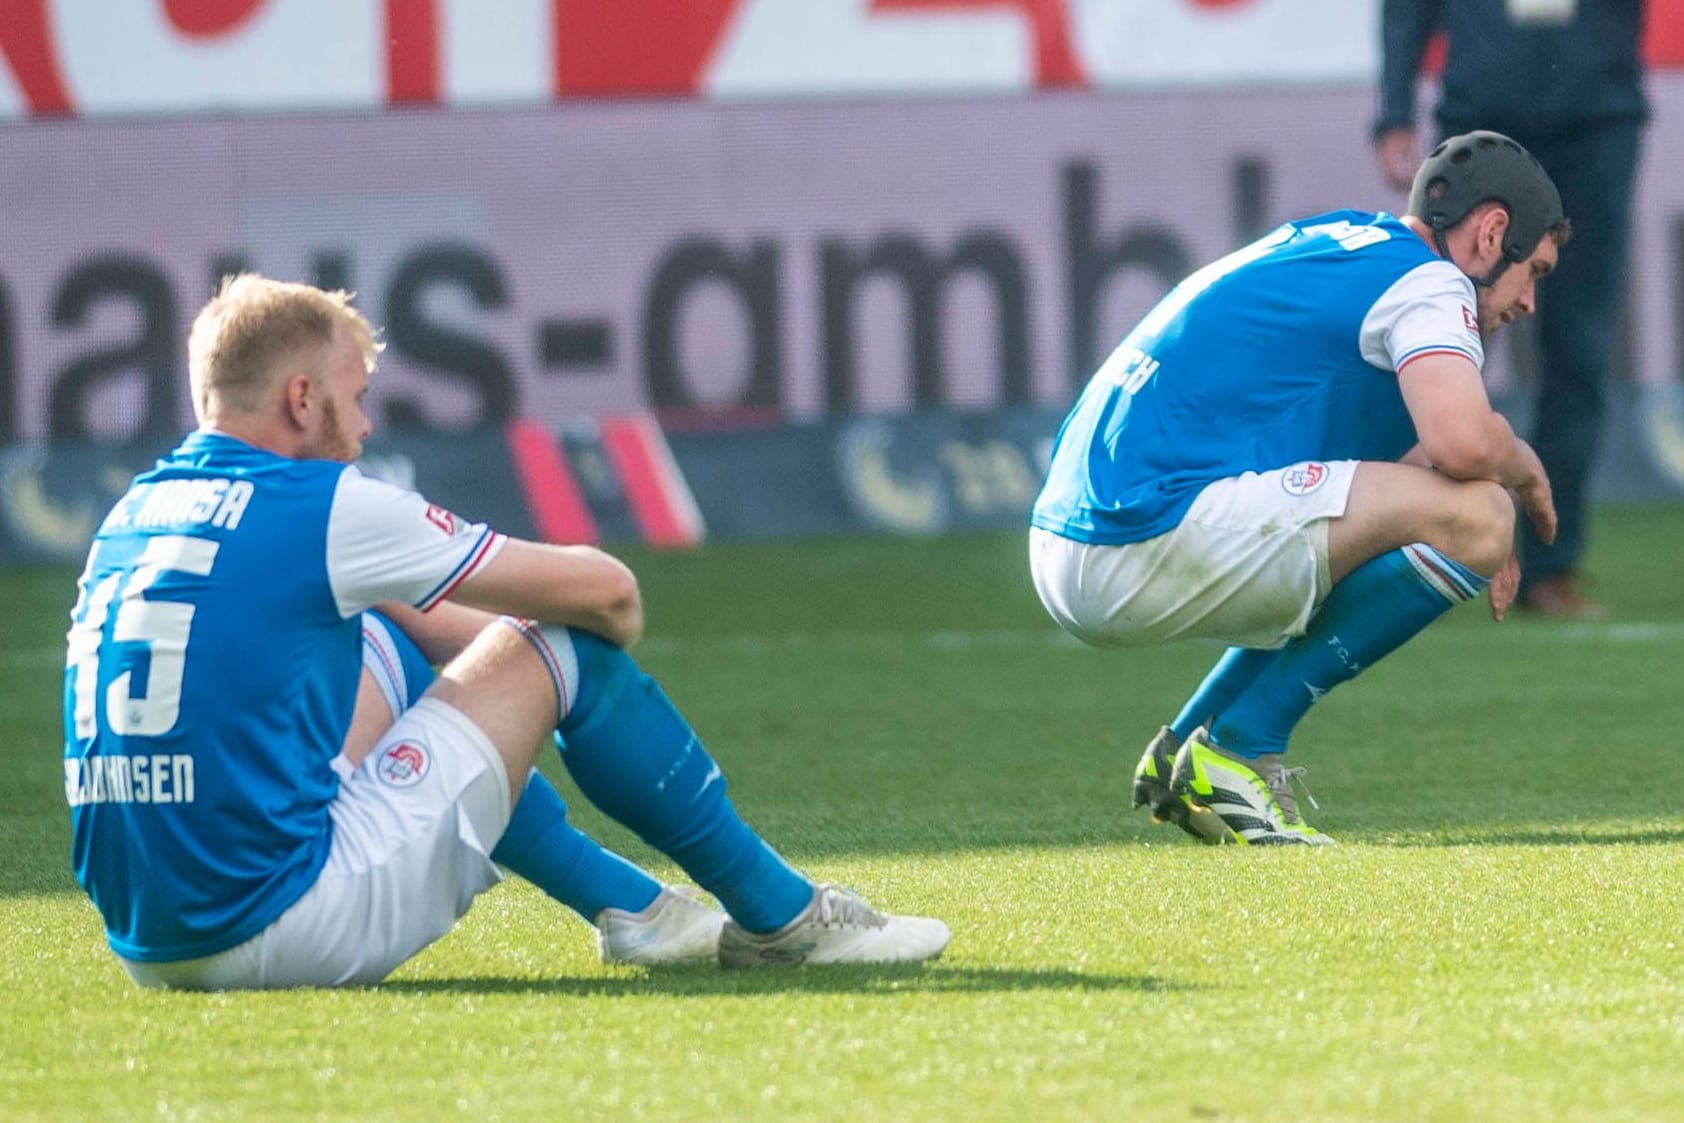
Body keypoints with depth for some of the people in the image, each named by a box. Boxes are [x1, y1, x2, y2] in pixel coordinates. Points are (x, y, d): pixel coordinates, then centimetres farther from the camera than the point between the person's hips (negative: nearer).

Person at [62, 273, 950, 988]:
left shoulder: (131, 516, 14)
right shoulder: (319, 509, -9)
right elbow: (602, 589, 0)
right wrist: (614, 630, 23)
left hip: (148, 951, 8)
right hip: (285, 928, -8)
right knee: (561, 652, 3)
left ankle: (634, 908, 38)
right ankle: (784, 918, 16)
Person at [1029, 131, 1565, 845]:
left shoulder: (1336, 241, 25)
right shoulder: (1426, 278, -3)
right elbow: (1462, 441, -20)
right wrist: (1520, 467, 4)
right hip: (1152, 539, -10)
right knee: (1477, 516, -11)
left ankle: (1181, 752, 14)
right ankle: (1237, 750, -7)